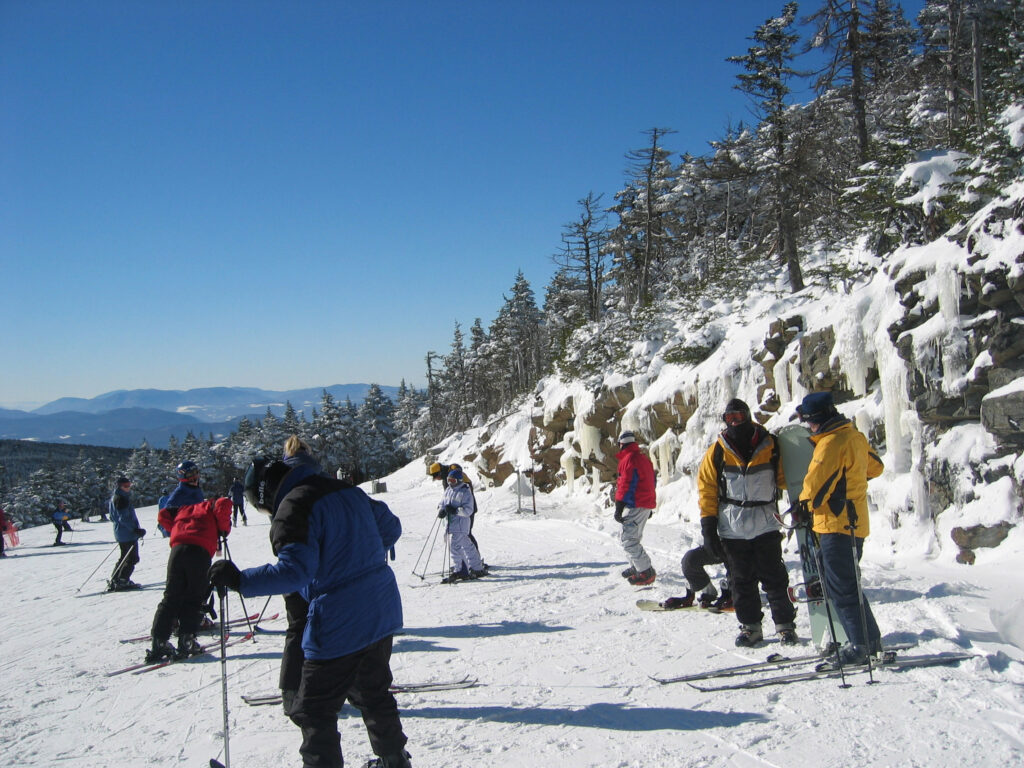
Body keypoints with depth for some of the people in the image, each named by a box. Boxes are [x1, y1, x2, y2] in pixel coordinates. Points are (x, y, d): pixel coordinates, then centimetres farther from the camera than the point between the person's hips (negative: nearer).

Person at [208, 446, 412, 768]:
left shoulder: (293, 507, -14)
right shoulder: (347, 490, 11)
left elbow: (294, 569, -27)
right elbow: (391, 527, 18)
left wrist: (239, 580, -24)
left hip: (341, 626, -9)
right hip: (383, 612, 9)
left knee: (313, 711, 5)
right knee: (374, 694, 27)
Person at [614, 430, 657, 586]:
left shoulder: (628, 459, -14)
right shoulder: (644, 458, 16)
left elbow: (626, 486, -19)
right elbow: (650, 483, 22)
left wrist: (619, 509, -17)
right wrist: (650, 507, 28)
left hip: (636, 506, -10)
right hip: (647, 504, 10)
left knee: (628, 539, -10)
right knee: (633, 537, 19)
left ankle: (646, 572, -12)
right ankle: (636, 567, 24)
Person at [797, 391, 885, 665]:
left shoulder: (831, 442, -18)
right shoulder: (855, 436, 11)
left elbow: (816, 481, -18)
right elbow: (875, 467, 26)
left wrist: (804, 505, -2)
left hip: (836, 524, -10)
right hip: (855, 522, 10)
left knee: (842, 588, -4)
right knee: (848, 585, 17)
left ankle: (861, 645, 0)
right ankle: (871, 640, 22)